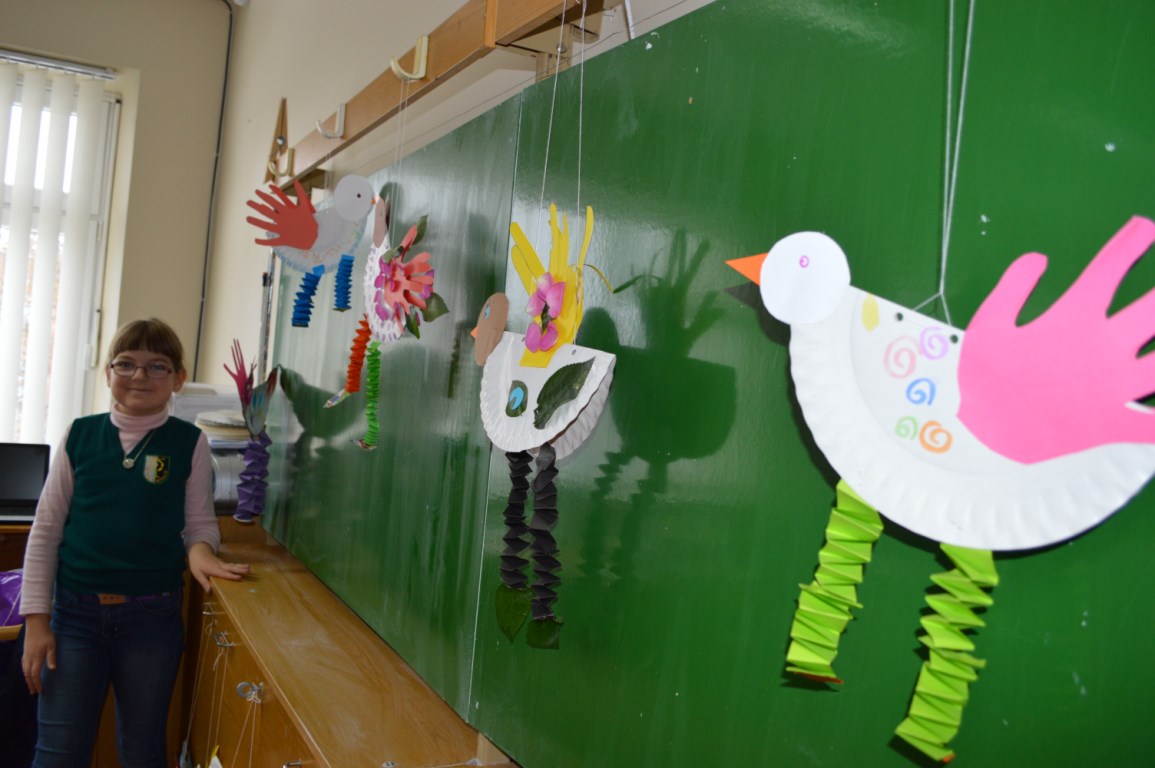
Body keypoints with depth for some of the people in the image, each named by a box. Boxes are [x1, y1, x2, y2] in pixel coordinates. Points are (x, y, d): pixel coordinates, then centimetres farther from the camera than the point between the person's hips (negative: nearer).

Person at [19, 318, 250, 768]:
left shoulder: (190, 443, -2)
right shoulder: (80, 435, 0)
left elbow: (200, 521, 4)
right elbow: (46, 530, 3)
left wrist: (199, 549, -21)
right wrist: (36, 619, -1)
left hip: (152, 616, 0)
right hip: (74, 612, 1)